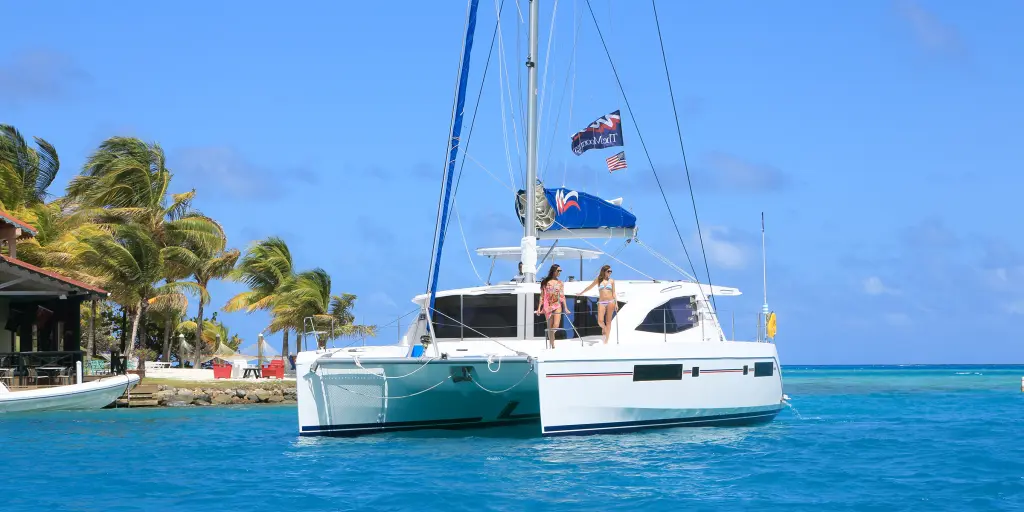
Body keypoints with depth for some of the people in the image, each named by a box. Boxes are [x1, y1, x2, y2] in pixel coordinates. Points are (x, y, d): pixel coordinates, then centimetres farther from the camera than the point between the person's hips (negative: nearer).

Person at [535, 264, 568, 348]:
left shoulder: (560, 283, 8)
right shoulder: (545, 282, 3)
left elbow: (562, 296, 8)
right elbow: (542, 296, 4)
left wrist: (566, 308, 1)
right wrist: (539, 308, 0)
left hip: (557, 306, 1)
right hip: (548, 307, -1)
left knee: (555, 326, -13)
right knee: (550, 327, 0)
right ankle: (552, 345, 7)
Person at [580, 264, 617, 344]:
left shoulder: (611, 281, 8)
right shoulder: (598, 280, 6)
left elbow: (613, 293, 8)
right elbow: (590, 287, 18)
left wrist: (616, 303, 1)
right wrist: (581, 293, 27)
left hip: (610, 302, 0)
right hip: (601, 302, 0)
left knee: (608, 321, 0)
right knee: (600, 321, -12)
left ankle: (606, 340, 6)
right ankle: (604, 329, 23)